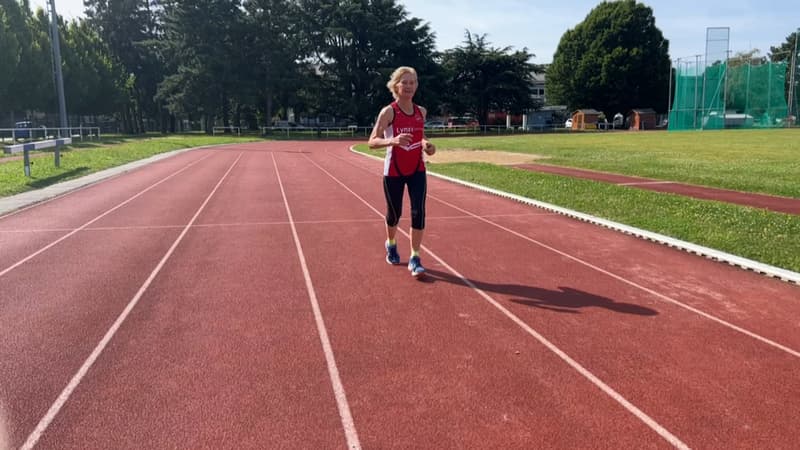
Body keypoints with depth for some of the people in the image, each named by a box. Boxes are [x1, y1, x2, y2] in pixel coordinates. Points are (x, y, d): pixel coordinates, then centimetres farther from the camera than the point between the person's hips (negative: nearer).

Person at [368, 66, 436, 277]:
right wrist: (393, 141, -36)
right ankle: (391, 245, 41)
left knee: (418, 212, -10)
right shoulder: (388, 112, -11)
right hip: (393, 172, -3)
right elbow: (372, 142, -18)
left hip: (417, 170, 3)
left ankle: (414, 259, -2)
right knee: (394, 213, 10)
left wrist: (426, 145, -1)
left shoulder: (421, 111, 4)